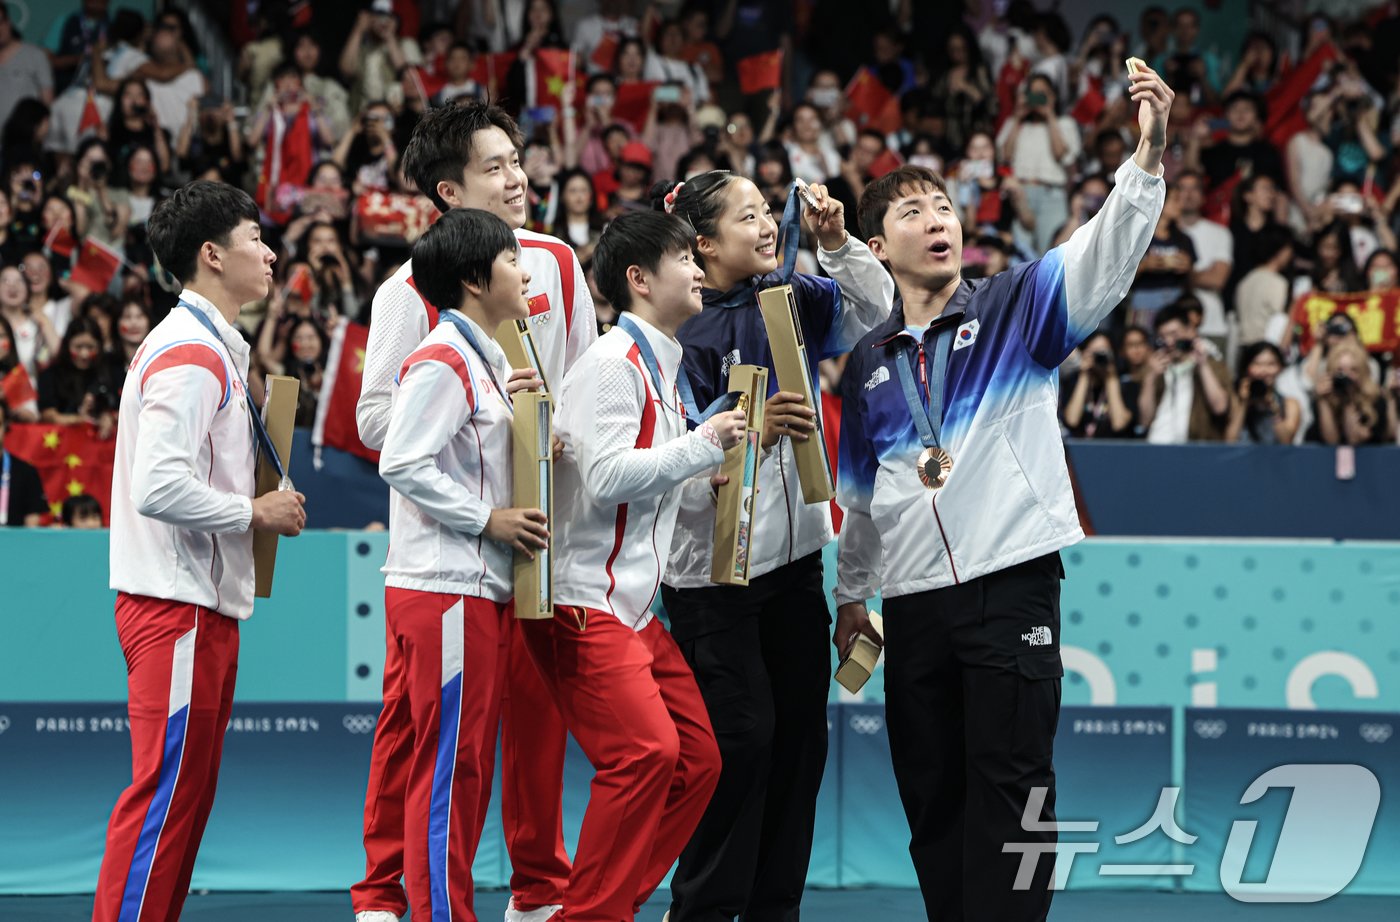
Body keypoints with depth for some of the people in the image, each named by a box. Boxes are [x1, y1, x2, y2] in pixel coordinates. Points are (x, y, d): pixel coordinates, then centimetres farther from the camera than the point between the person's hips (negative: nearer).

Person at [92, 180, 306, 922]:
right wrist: (255, 514, -14)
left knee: (189, 789, 12)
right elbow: (159, 490, -25)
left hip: (203, 600, 10)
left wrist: (257, 507, 12)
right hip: (177, 606, -10)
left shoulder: (213, 349, 17)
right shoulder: (190, 355, -16)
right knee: (166, 791, -9)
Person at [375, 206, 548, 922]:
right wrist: (488, 520, -17)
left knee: (470, 763, 12)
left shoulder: (484, 360, 18)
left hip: (481, 587, 10)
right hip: (444, 591, -10)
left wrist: (508, 406, 11)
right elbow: (403, 462, -20)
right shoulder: (443, 362, -13)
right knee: (448, 763, -6)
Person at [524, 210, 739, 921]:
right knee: (646, 750, -21)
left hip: (634, 608, 10)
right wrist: (704, 443, -18)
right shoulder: (611, 365, -12)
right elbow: (607, 477, -23)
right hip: (582, 603, -10)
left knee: (695, 759, 5)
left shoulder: (660, 367, 19)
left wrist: (722, 460, 17)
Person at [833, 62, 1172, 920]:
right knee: (931, 793, 7)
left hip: (1011, 584, -4)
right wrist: (852, 593, 24)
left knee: (1011, 787, -8)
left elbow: (1104, 254, -16)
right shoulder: (869, 360, 15)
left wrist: (1150, 152, -31)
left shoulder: (1015, 306, 2)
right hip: (913, 600, 5)